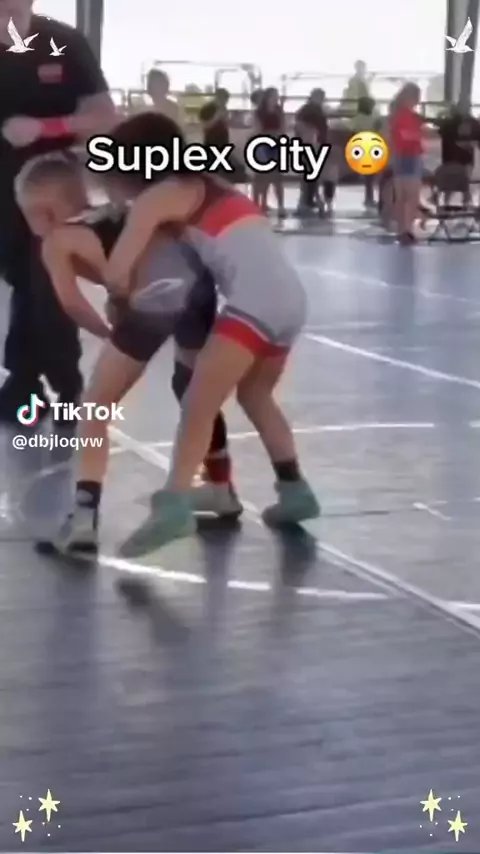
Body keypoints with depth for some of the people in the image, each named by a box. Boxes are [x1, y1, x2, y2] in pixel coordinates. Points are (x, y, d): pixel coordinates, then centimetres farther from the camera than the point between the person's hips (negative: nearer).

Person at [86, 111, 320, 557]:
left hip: (257, 301, -8)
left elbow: (117, 274, -4)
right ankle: (294, 490, 31)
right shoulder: (209, 187, 27)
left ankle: (174, 504, -21)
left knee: (198, 404, -9)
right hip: (290, 297, 8)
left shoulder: (158, 197, 2)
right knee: (254, 394, 27)